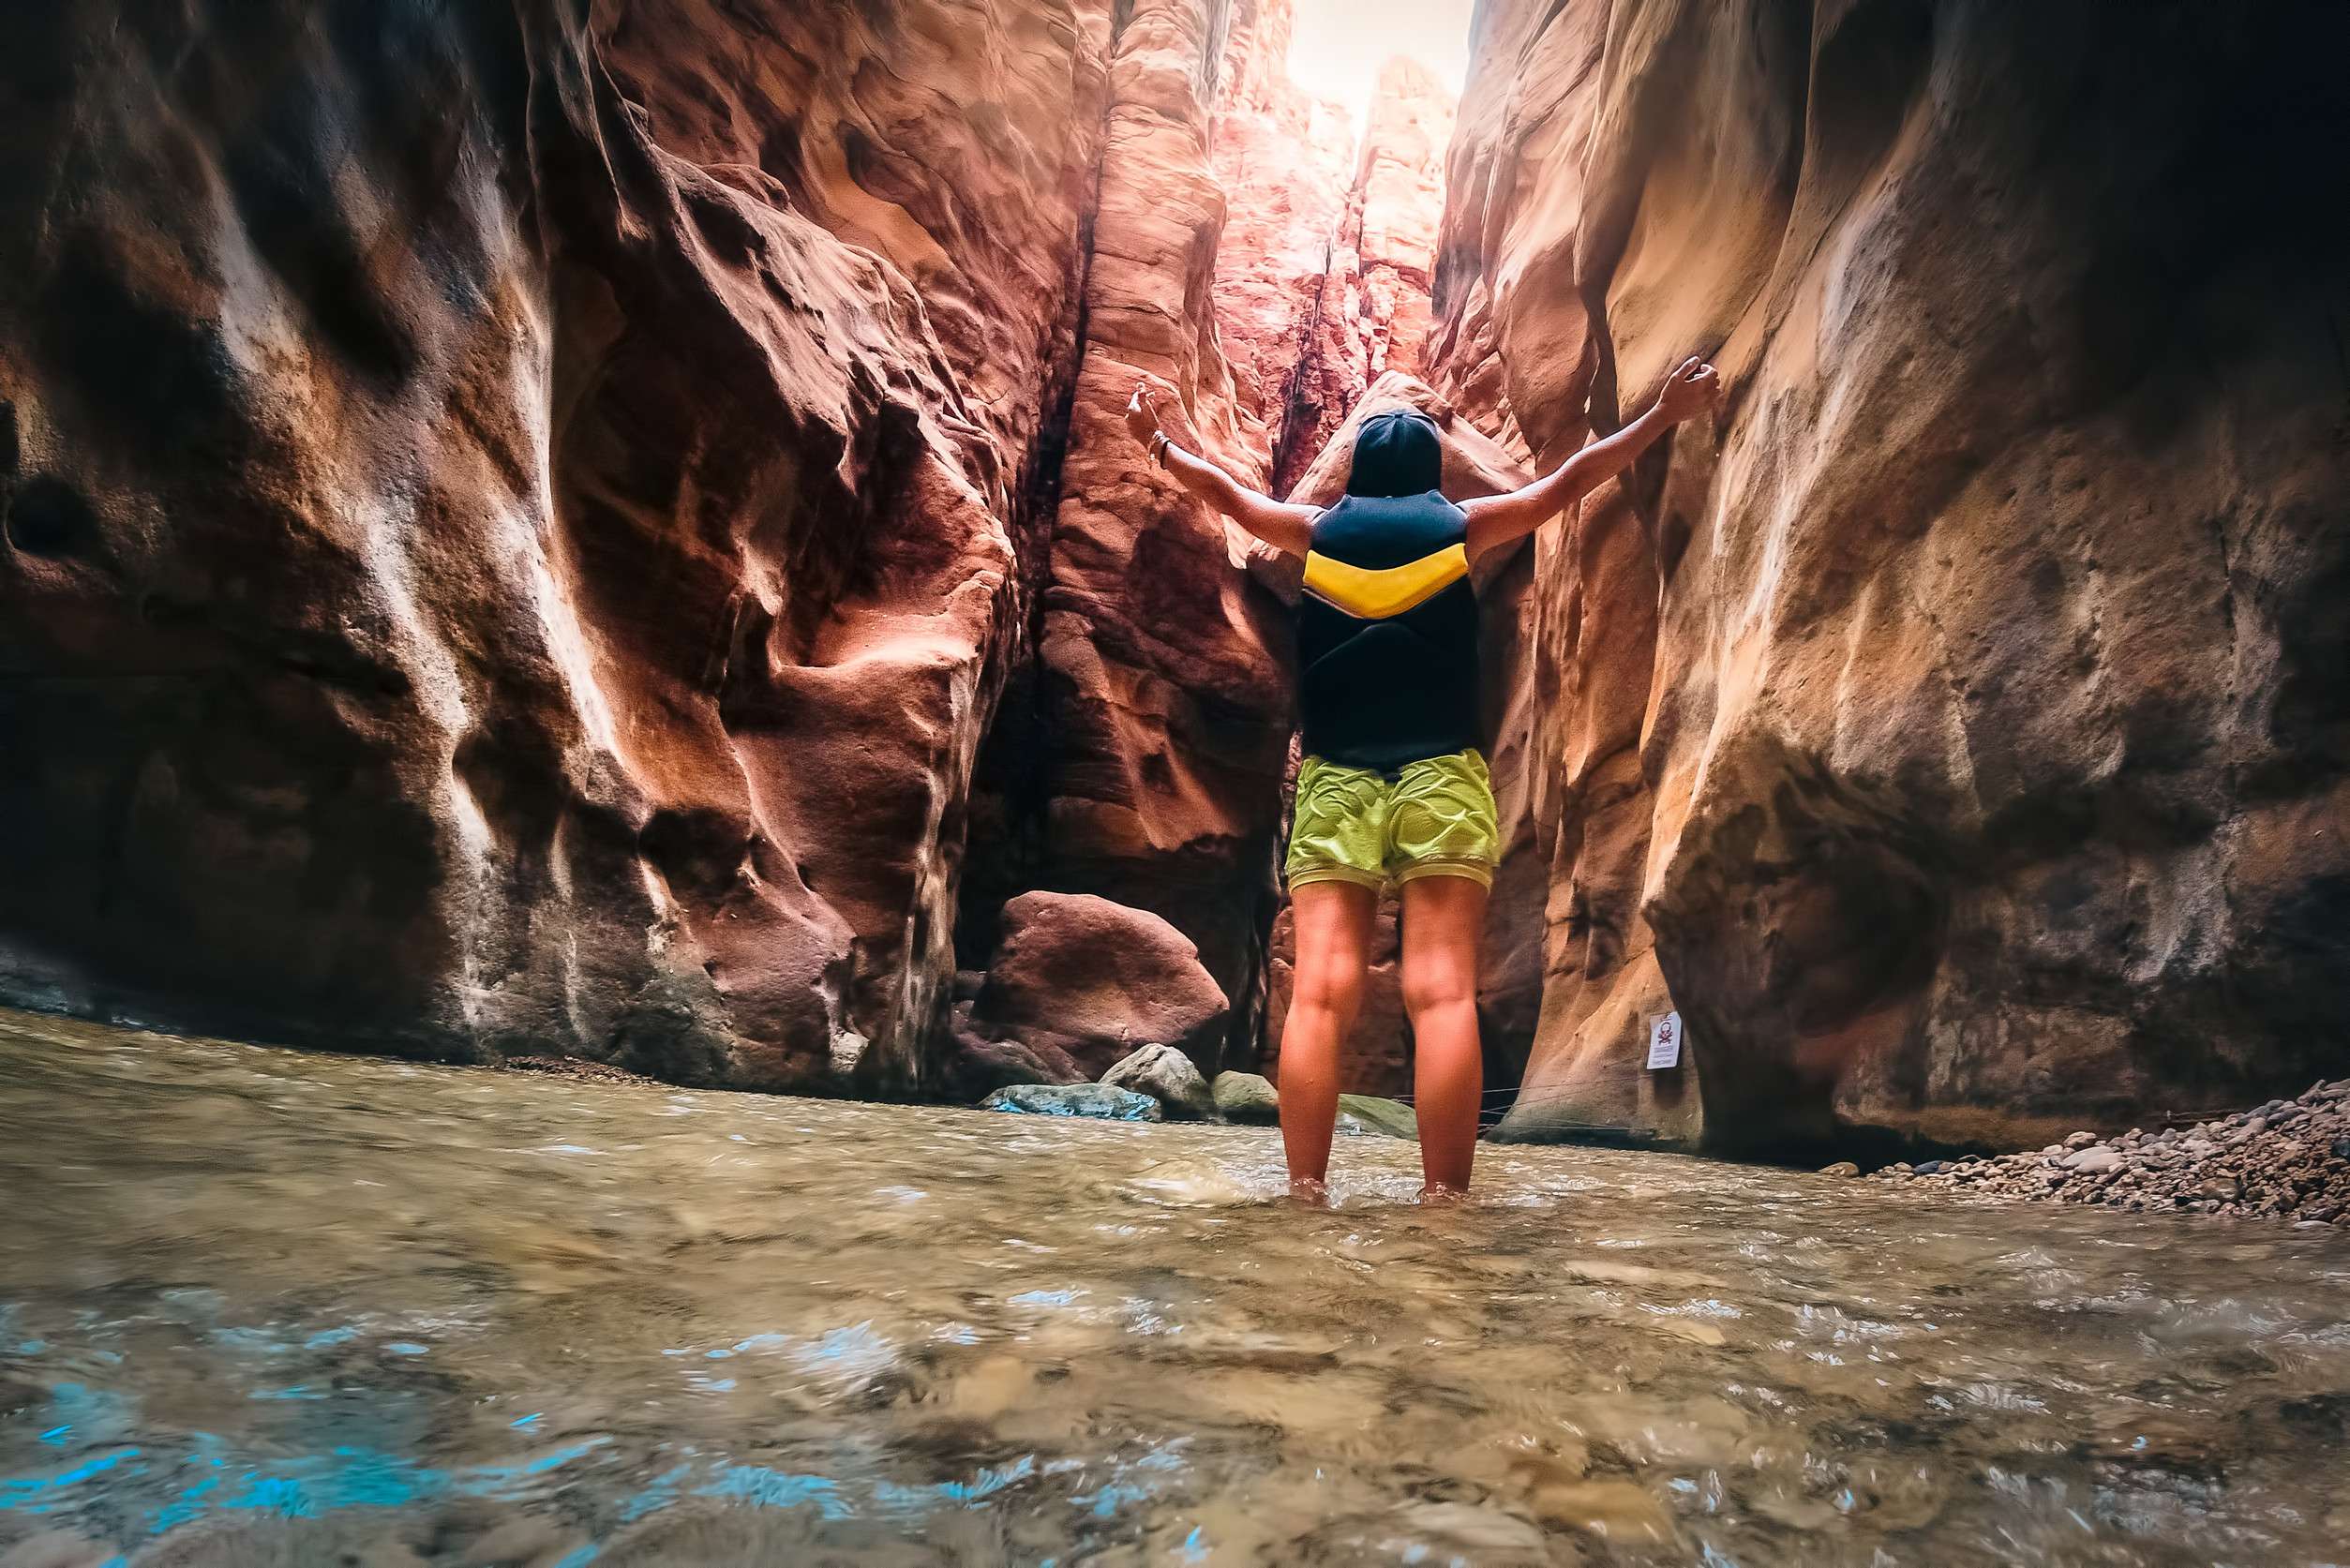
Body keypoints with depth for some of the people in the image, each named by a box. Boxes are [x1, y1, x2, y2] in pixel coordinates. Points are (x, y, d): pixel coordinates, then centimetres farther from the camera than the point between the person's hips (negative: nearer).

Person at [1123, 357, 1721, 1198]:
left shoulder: (1317, 529, 15)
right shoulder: (1461, 524, 12)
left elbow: (1225, 491, 28)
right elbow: (1569, 481, 19)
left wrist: (1158, 441, 44)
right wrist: (1663, 415, 29)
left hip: (1334, 783, 1)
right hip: (1440, 780, -1)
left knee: (1319, 994, -7)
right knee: (1443, 993, -9)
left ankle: (1305, 1190, -12)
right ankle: (1443, 1194, -14)